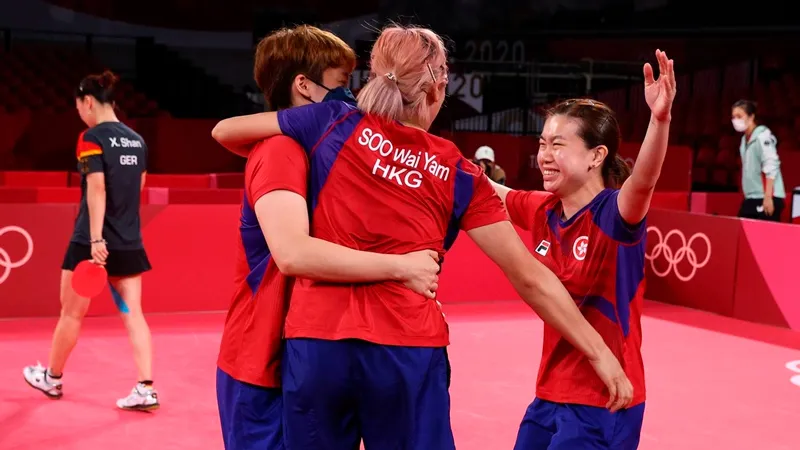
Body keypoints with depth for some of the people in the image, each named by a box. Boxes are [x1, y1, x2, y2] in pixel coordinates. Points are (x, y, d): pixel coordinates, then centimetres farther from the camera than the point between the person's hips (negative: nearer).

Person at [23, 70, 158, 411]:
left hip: (93, 242, -6)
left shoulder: (92, 138, -11)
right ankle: (146, 389, -3)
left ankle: (51, 378, 29)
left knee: (72, 314, 11)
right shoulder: (137, 140, 8)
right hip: (130, 243, 6)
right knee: (133, 315, 4)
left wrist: (95, 239, -24)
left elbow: (96, 188, -20)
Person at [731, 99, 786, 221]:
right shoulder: (745, 139, 14)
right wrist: (748, 197, 14)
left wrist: (768, 197, -21)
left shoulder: (762, 136, -10)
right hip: (751, 199, 8)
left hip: (766, 199, -8)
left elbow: (771, 168, -16)